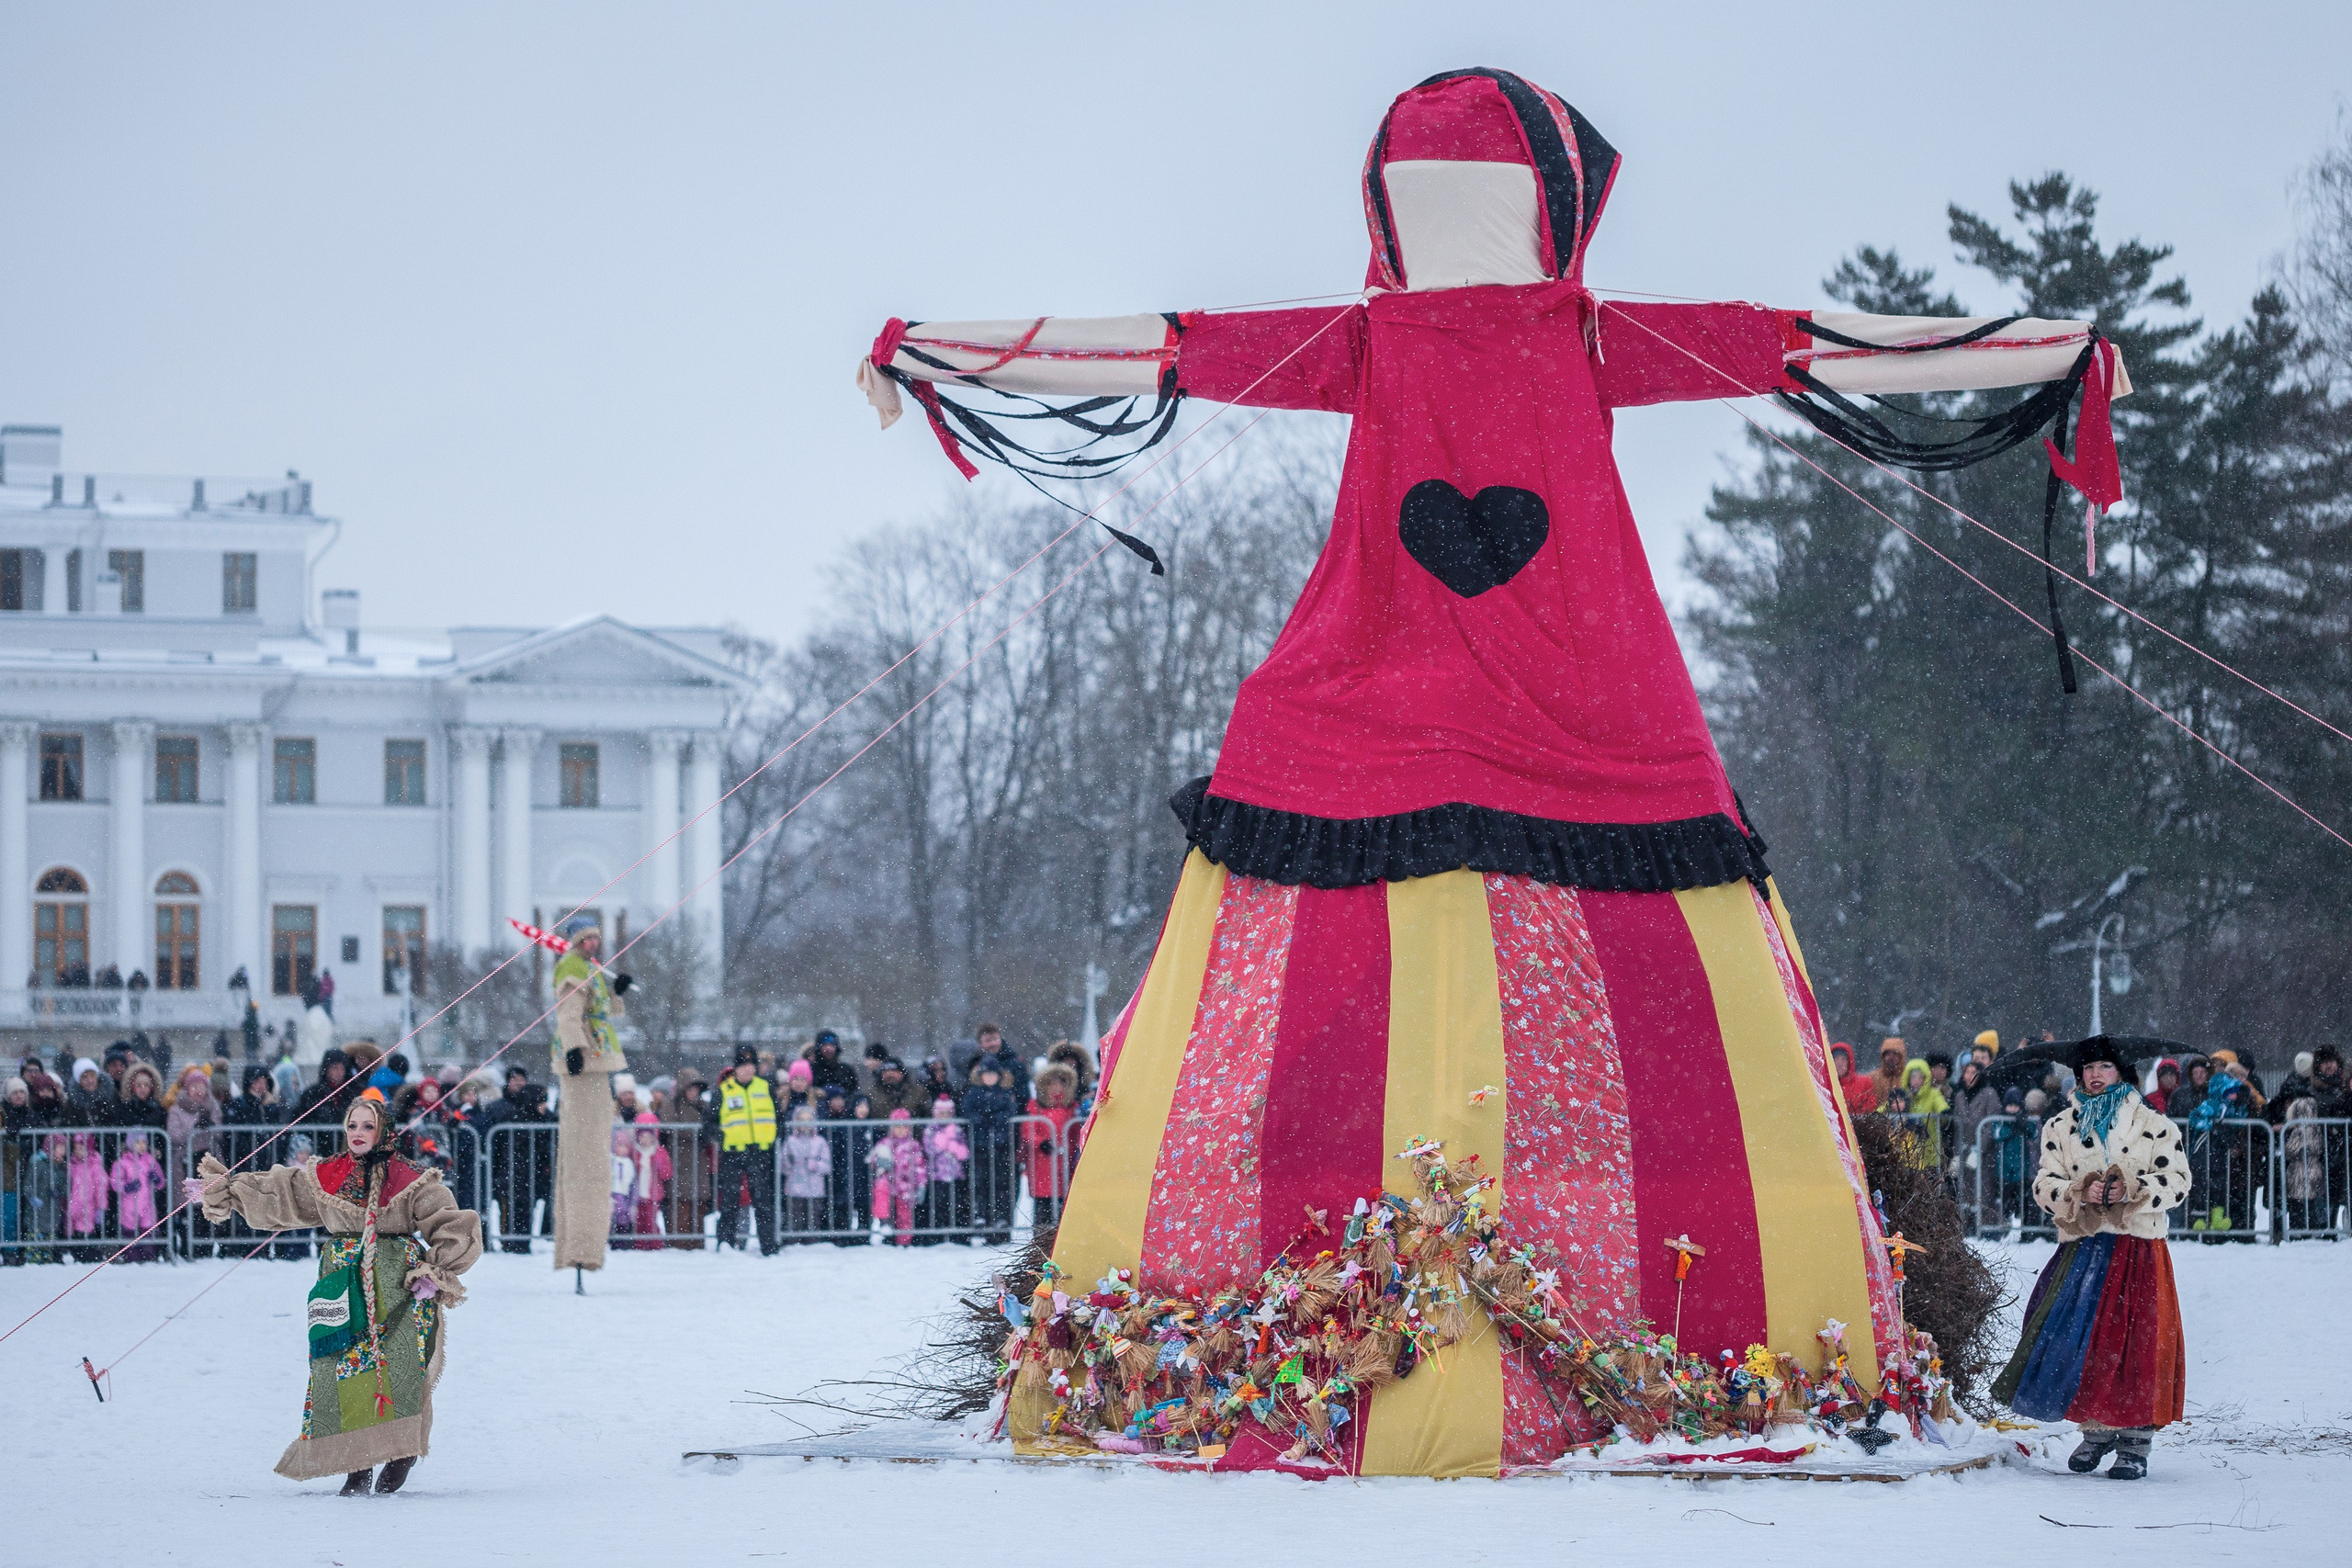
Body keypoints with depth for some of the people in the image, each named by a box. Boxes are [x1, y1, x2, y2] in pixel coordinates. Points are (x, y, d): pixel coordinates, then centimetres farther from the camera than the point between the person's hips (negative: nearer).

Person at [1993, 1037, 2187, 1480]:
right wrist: (2080, 1192, -15)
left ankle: (2135, 1443, -1)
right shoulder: (2059, 1127, 13)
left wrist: (2132, 1191, -15)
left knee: (2135, 1342, -7)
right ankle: (2095, 1432, 13)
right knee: (2080, 1341, -3)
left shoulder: (2156, 1127, 8)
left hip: (2138, 1250, -2)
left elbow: (2177, 1182, 2)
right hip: (2082, 1248, 2)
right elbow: (2044, 1184, 6)